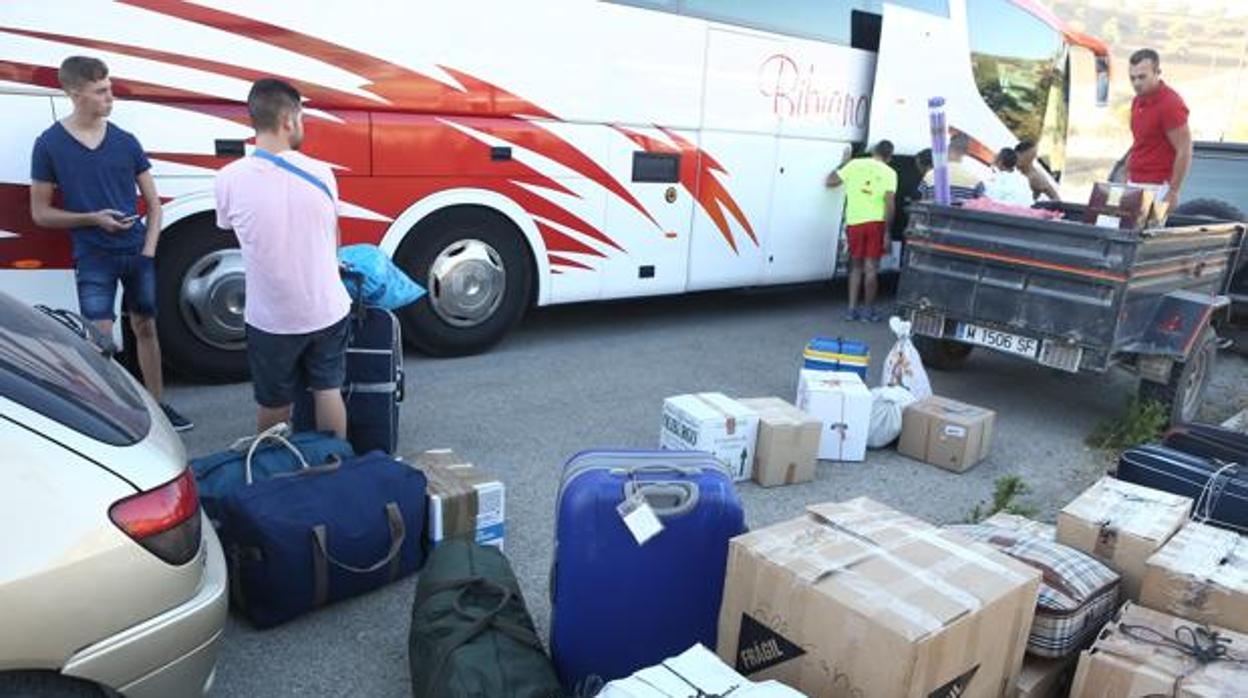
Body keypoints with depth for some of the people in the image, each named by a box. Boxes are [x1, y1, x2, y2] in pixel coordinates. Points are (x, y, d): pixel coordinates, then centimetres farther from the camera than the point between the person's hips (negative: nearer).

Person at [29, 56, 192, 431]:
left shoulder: (125, 141, 2)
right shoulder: (49, 145, -4)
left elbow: (153, 202, 7)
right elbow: (40, 213, -1)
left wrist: (149, 249, -4)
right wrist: (92, 218, -16)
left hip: (137, 252, 3)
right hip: (93, 259, -3)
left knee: (145, 327, 12)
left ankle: (158, 404, 23)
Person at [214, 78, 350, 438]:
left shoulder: (229, 179, -13)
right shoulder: (321, 173, -9)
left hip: (271, 318, -1)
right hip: (327, 310, 1)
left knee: (274, 406, 15)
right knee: (328, 391, 17)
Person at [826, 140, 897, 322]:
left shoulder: (854, 164, 4)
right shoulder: (889, 173, 0)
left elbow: (831, 181, 6)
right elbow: (890, 203, -9)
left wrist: (843, 163, 21)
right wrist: (887, 231, -7)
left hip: (854, 222, 2)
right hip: (876, 222, -2)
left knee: (856, 266, 14)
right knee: (871, 268, 3)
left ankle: (852, 309, 12)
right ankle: (869, 310, 7)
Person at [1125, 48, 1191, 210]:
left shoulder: (1170, 104, -15)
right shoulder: (1138, 101, 11)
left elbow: (1184, 152, -16)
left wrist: (1173, 193, -17)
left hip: (1156, 188, -8)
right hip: (1134, 184, 8)